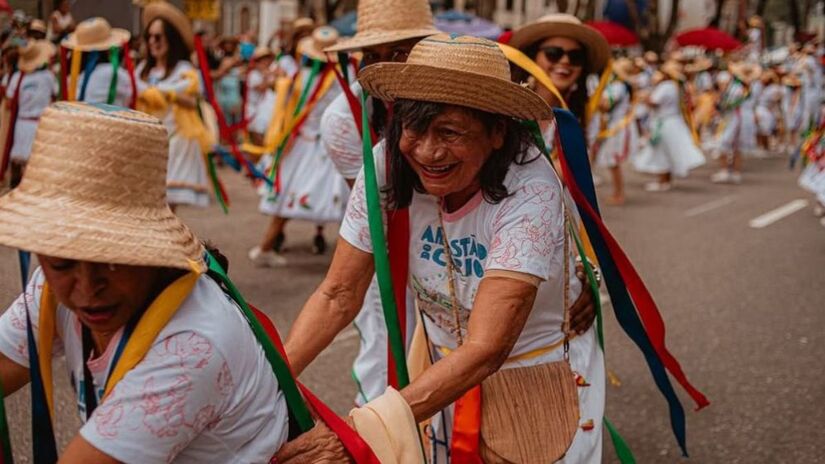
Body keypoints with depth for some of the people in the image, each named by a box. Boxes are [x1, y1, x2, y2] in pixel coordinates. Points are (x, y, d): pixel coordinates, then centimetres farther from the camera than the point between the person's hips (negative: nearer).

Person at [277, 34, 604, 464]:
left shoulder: (529, 190, -33)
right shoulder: (388, 164, -22)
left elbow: (485, 350, -39)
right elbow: (338, 295, -14)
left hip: (538, 375, -3)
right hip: (444, 371, 3)